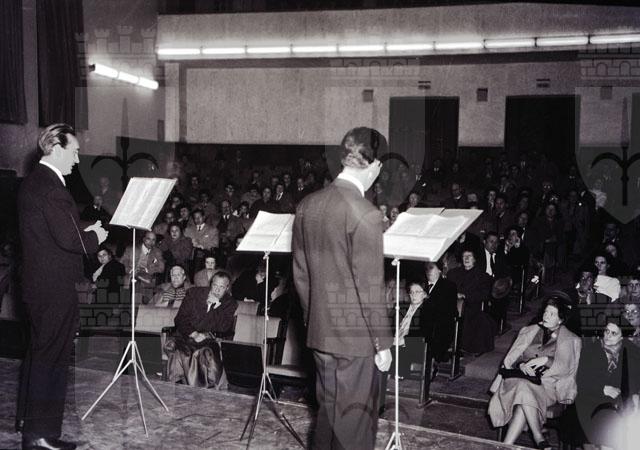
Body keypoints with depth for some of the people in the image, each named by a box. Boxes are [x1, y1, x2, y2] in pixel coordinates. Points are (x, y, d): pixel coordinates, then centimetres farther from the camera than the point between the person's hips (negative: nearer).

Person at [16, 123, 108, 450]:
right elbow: (69, 238, -25)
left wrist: (86, 232, 10)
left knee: (39, 350, 21)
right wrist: (95, 237, -7)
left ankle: (28, 417, 35)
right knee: (52, 356, -2)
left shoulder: (32, 181, 13)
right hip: (55, 286, -10)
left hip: (37, 284, 10)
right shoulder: (50, 185, -19)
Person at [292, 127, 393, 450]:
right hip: (355, 337, -7)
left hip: (319, 332, 7)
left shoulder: (307, 204, 2)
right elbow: (370, 288, -18)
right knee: (355, 422, 7)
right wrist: (382, 343, -8)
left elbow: (300, 273, 9)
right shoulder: (365, 214, -20)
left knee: (327, 411, 21)